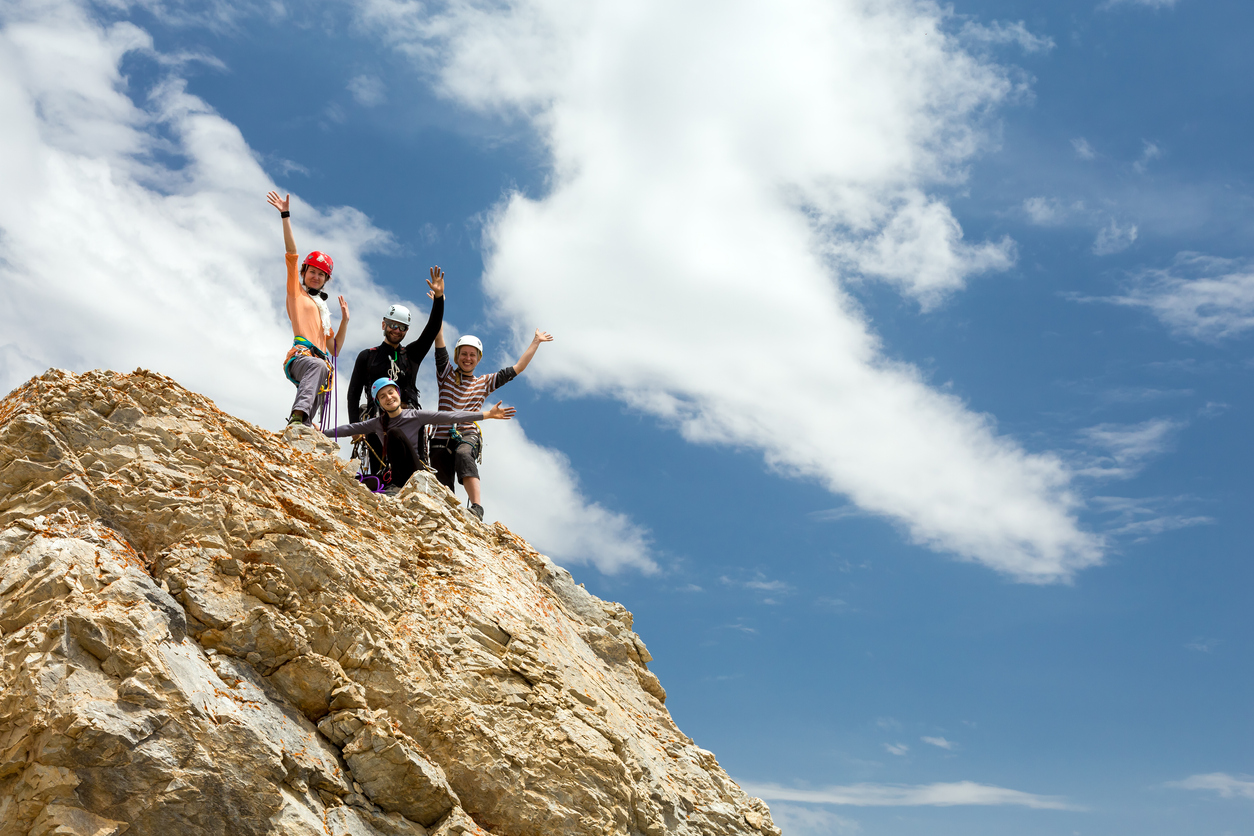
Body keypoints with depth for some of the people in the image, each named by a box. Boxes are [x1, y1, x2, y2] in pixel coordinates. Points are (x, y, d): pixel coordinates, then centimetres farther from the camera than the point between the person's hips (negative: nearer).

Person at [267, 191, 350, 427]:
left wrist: (345, 320, 17)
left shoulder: (323, 310, 34)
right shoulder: (296, 292, 21)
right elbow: (292, 255, 10)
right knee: (318, 366, -40)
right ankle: (298, 415, -56)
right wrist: (286, 216, 3)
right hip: (300, 356, -6)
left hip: (321, 364, 6)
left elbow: (334, 349, 28)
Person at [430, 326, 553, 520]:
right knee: (442, 488, -13)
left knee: (463, 454, -36)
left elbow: (518, 368, 22)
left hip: (468, 436, -1)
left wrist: (536, 342, 24)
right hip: (442, 437, 1)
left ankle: (477, 507, -48)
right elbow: (439, 339, 9)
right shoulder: (447, 375, 17)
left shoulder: (484, 383, 21)